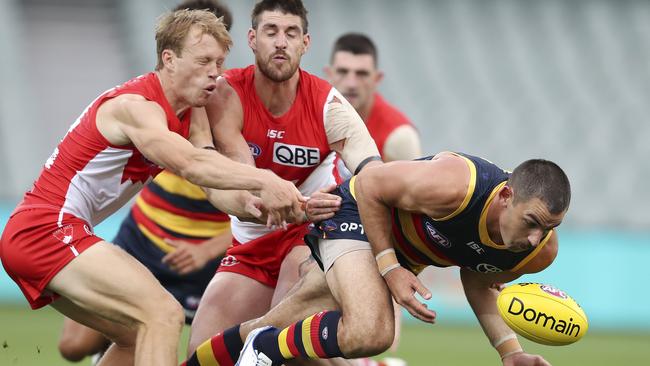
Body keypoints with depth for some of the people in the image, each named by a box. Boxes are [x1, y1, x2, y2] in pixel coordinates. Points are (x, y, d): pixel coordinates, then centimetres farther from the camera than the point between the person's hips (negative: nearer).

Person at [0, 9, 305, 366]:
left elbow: (215, 185, -5)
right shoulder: (135, 106, -18)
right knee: (164, 314, -21)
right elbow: (190, 165, -36)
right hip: (47, 230, -11)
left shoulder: (190, 114, 10)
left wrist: (250, 204, -27)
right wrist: (263, 180, -45)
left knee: (138, 334, 20)